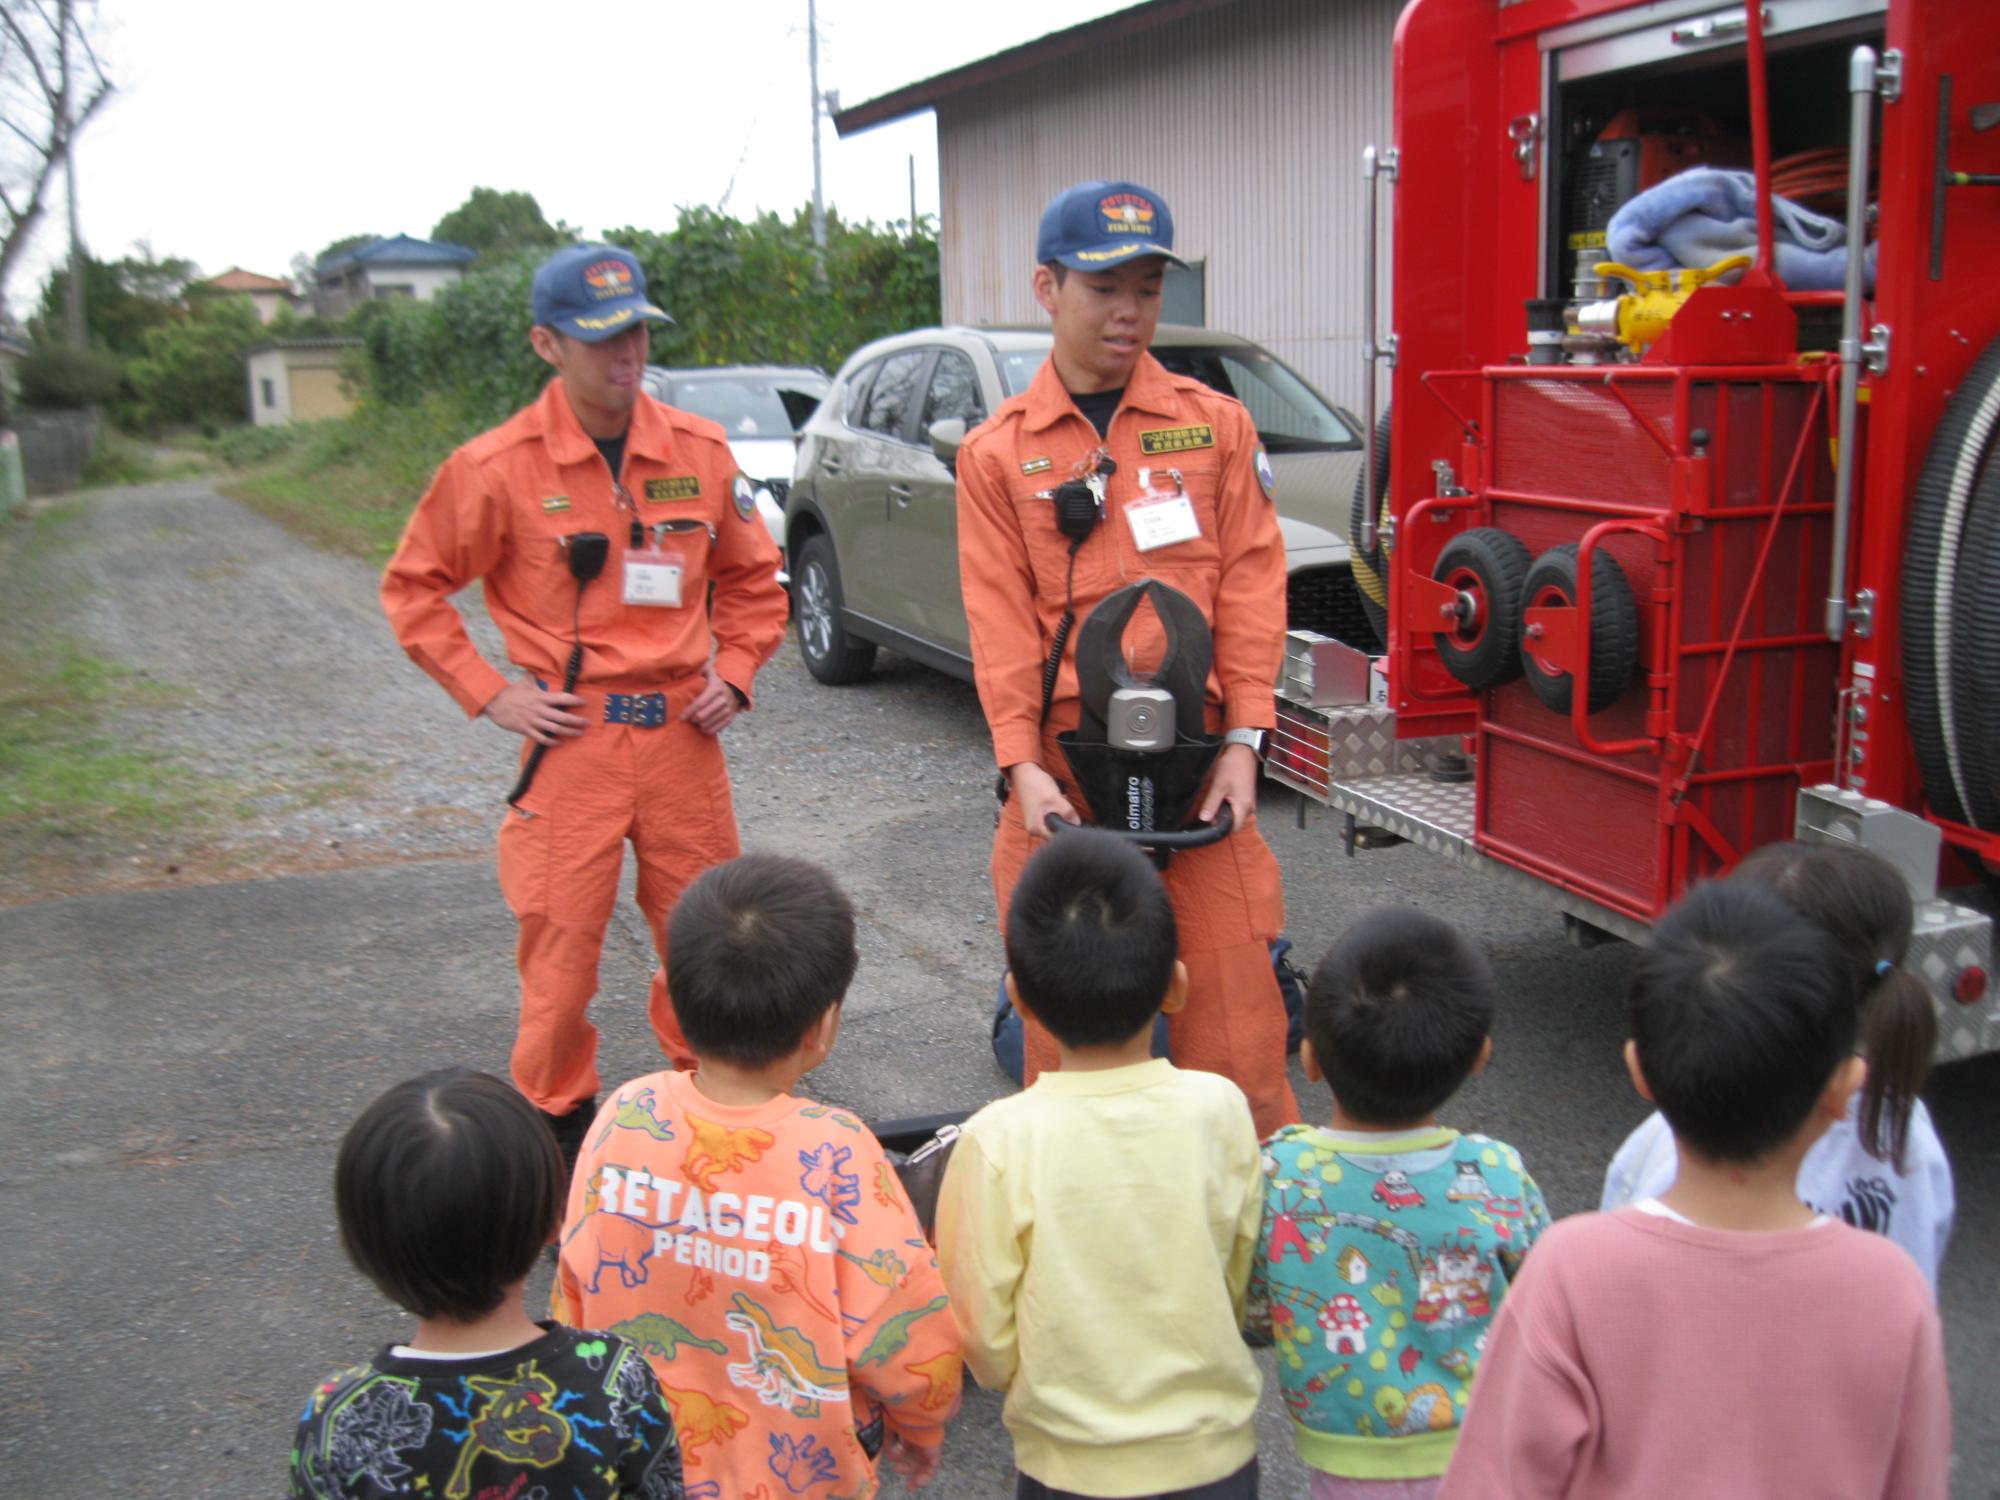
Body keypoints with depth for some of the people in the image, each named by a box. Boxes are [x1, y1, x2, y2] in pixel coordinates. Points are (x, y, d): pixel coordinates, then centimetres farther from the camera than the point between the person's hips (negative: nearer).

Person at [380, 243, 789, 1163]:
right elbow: (413, 587, 3)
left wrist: (733, 673, 5)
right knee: (561, 941, 1)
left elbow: (752, 578, 18)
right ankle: (559, 1119, 23)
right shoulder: (498, 467, -6)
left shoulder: (700, 452, 4)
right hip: (571, 736, -3)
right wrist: (488, 695, -4)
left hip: (683, 732, 3)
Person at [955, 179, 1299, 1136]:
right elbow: (1000, 619, 1)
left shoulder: (1216, 425, 8)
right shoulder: (997, 452, 7)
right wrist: (1020, 763, -10)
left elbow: (1251, 585, 3)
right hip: (1061, 769, 0)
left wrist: (1243, 740, -7)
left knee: (1231, 996, 2)